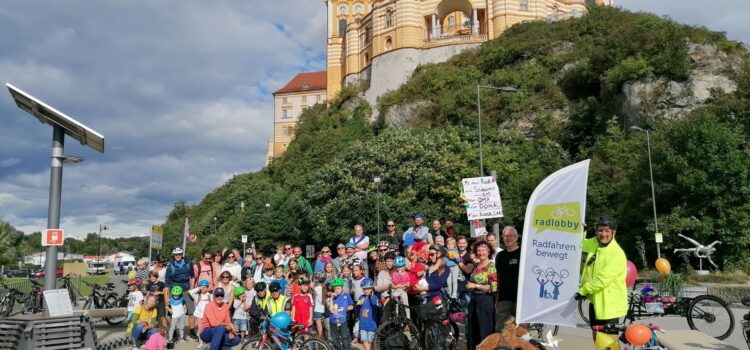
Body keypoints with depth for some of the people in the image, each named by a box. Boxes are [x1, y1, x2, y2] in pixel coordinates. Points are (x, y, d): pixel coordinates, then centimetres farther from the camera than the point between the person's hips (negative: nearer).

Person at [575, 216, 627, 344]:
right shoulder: (595, 243, 2)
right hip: (595, 300, 8)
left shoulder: (617, 254, -22)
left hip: (609, 303, -8)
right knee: (596, 337, 20)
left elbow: (602, 280, -25)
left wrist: (583, 291, -15)